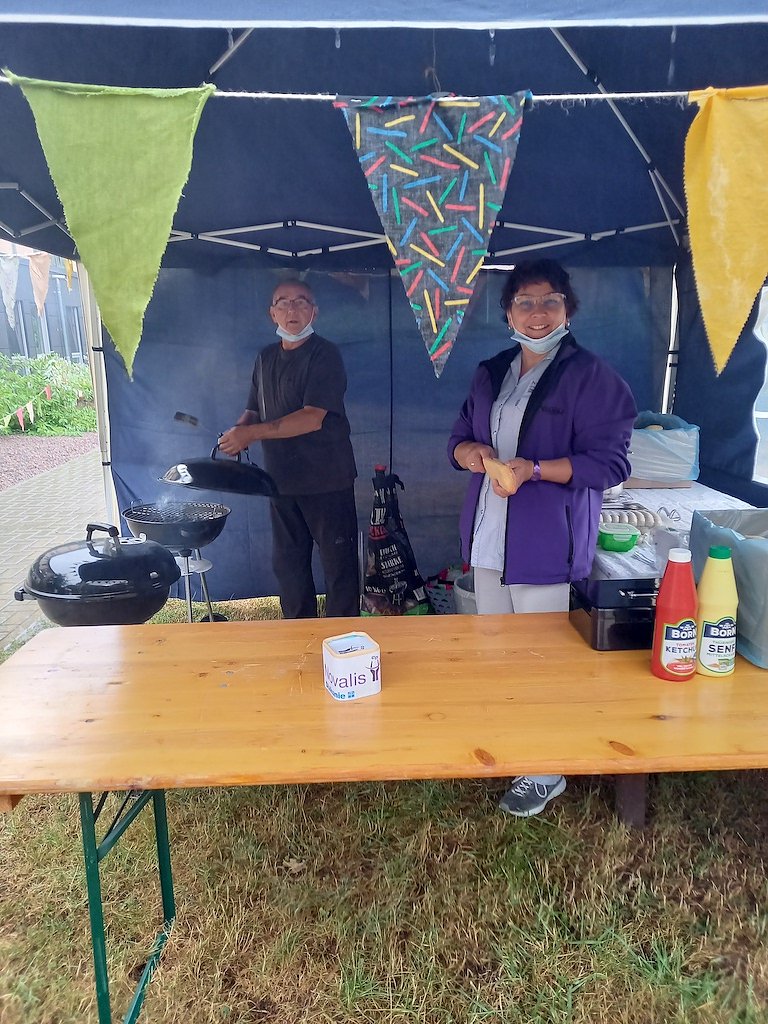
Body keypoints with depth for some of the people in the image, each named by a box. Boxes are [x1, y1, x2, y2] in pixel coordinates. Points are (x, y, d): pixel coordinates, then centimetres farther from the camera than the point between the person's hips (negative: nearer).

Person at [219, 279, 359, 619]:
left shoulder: (324, 354, -8)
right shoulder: (266, 358, 13)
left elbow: (312, 418, -19)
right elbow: (254, 411, 20)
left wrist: (251, 433, -21)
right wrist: (239, 431, -3)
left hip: (326, 479, -6)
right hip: (281, 478, 7)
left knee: (338, 563, 1)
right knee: (287, 562, 14)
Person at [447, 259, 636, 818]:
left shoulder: (591, 376, -8)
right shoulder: (491, 374, 13)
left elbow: (610, 461, -13)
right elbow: (460, 437, 16)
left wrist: (533, 469, -23)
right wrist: (472, 452, -8)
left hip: (547, 542, -6)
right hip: (488, 537, 7)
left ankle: (548, 770, 22)